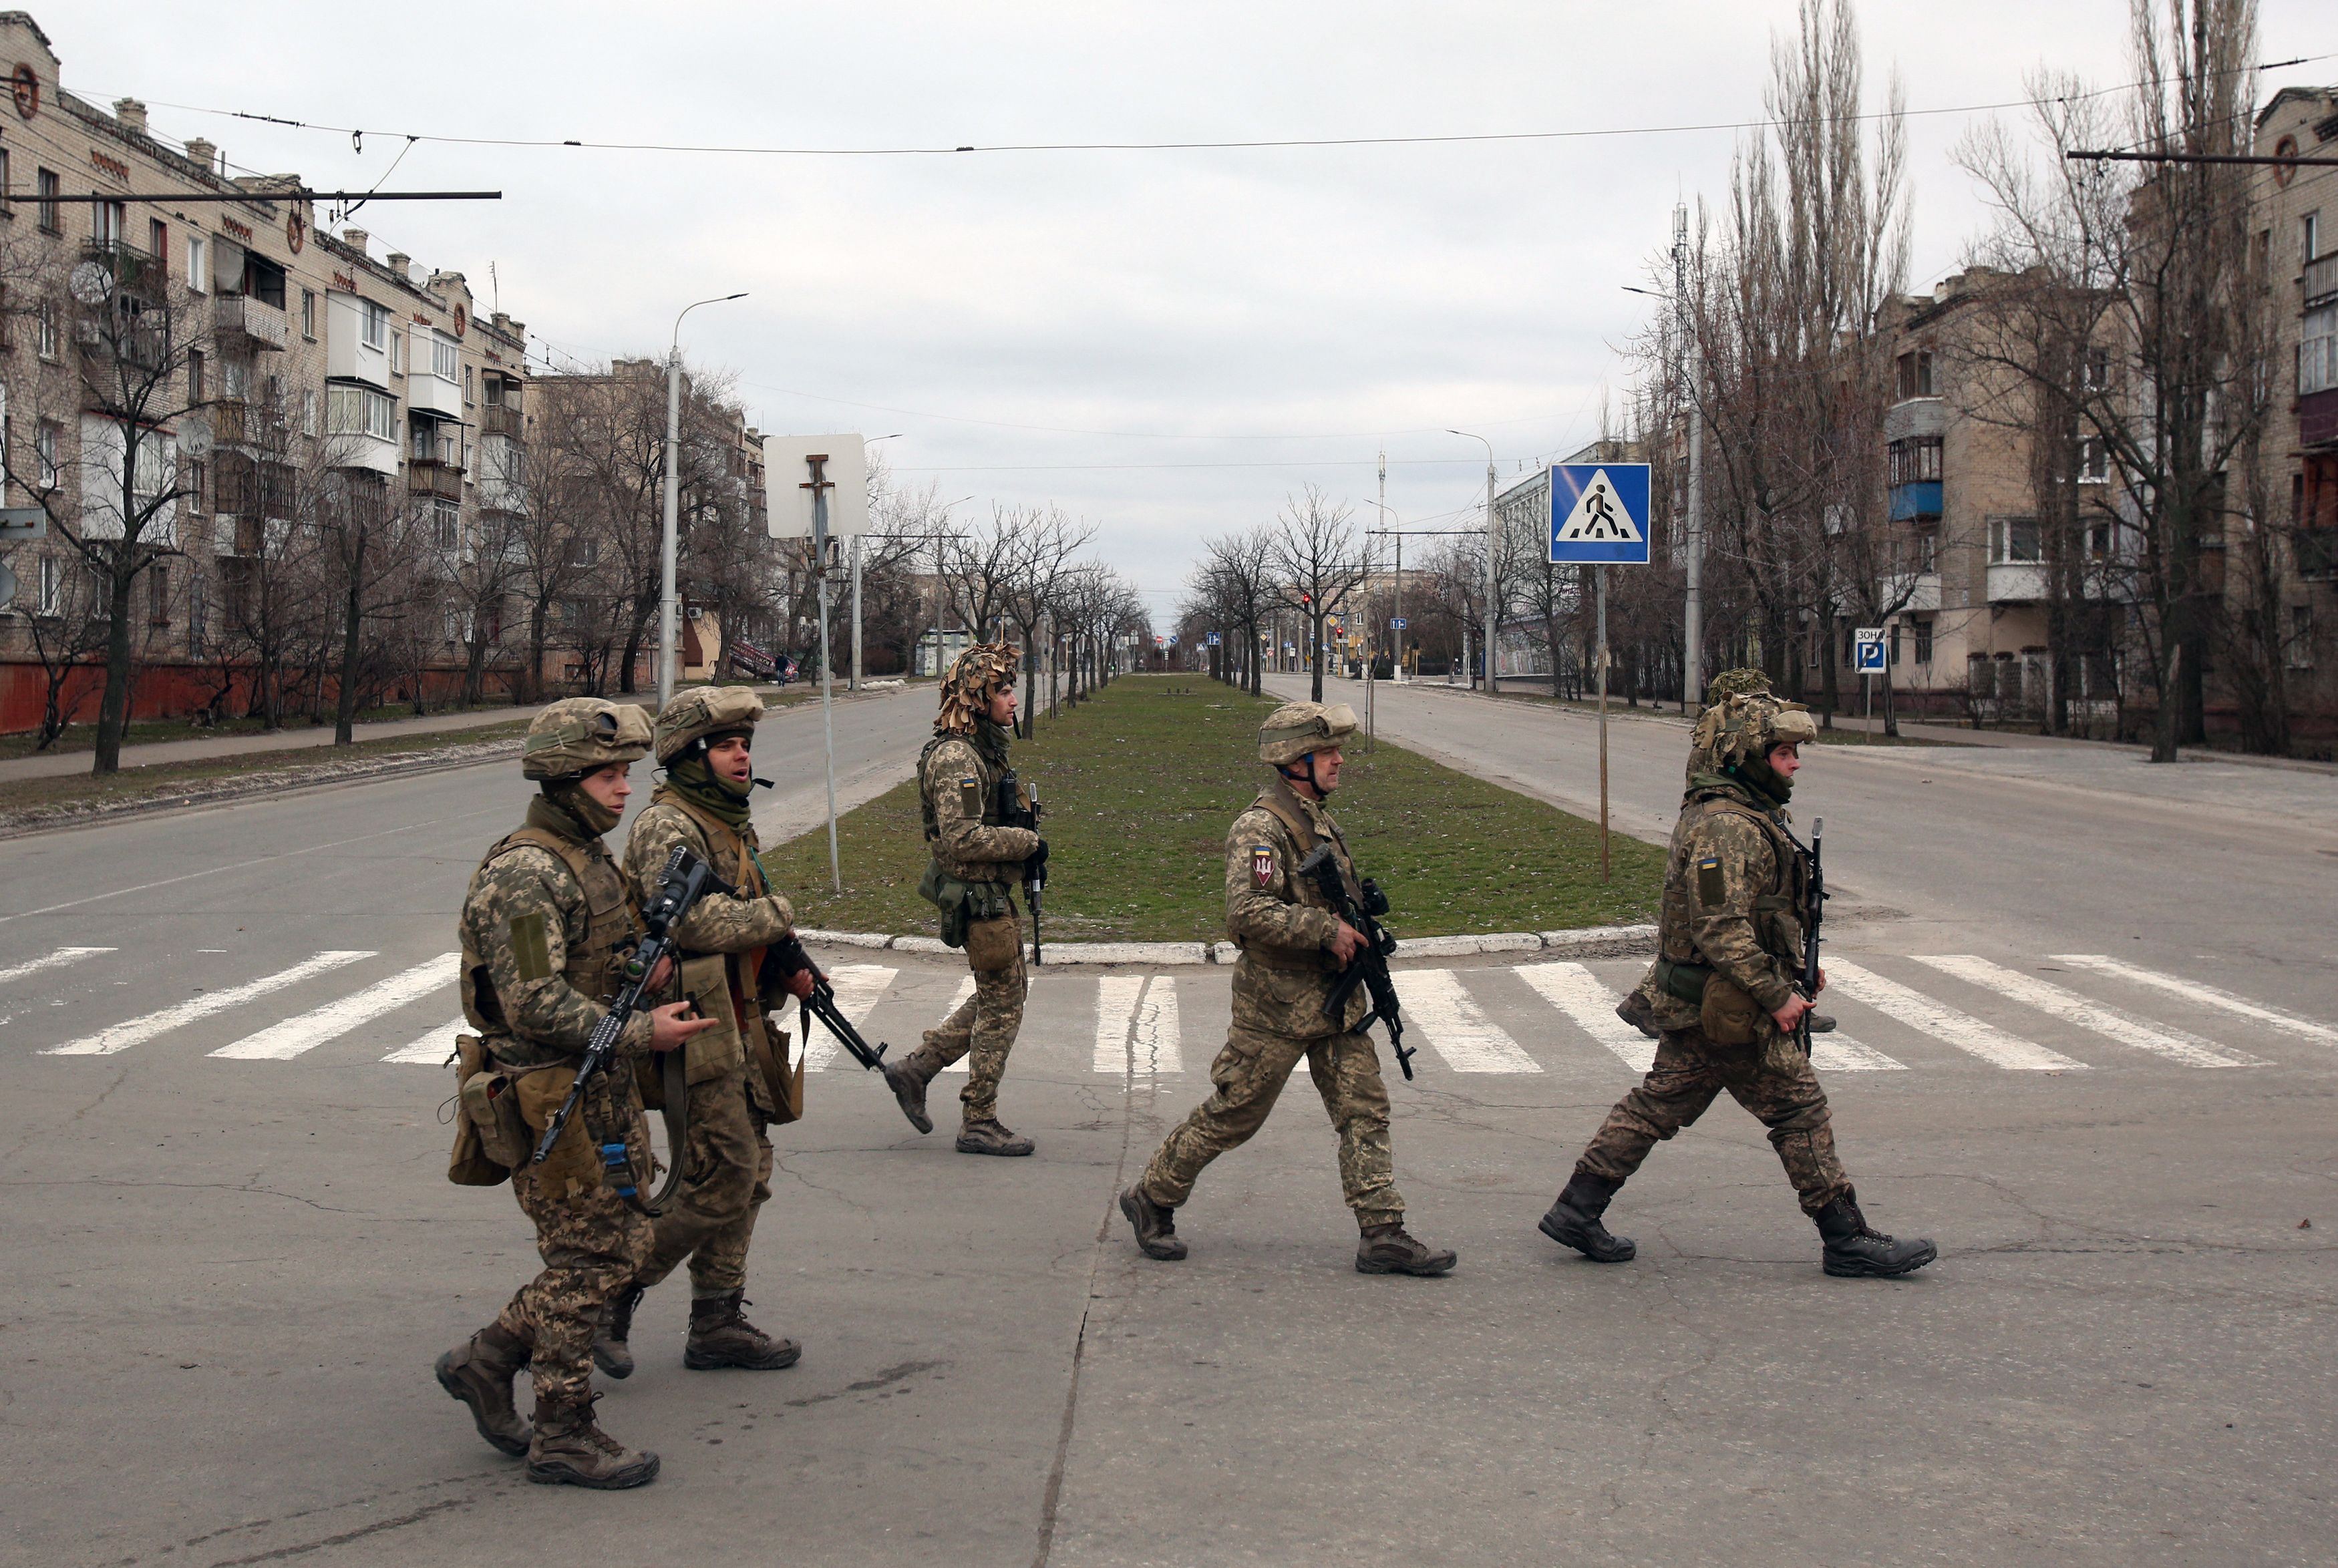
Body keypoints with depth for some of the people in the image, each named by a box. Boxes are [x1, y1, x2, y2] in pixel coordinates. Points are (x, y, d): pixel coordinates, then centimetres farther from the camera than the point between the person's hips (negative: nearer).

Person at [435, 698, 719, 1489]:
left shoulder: (589, 856, 12)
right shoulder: (523, 874, -19)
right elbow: (536, 1005, -25)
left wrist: (647, 966, 5)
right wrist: (640, 1033, -24)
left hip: (605, 1093, 10)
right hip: (550, 1102, -10)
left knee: (621, 1243, 14)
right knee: (587, 1260, -2)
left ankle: (486, 1361, 26)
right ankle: (564, 1436, 11)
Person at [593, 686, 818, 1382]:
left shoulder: (733, 825, 17)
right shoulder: (666, 827, -14)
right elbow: (695, 920, -28)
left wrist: (785, 970, 7)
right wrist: (775, 913, -13)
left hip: (739, 1028, 10)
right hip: (694, 1028, -10)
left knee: (748, 1174, 11)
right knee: (724, 1175, -10)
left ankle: (717, 1324, 19)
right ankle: (612, 1292, 3)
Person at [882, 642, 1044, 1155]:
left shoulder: (983, 748, 12)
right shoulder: (955, 758, -20)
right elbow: (962, 839, -28)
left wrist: (1025, 849, 9)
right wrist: (1028, 842, -19)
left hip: (992, 895, 10)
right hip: (979, 897, -10)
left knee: (999, 996, 18)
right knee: (1001, 1005, -1)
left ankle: (914, 1069, 25)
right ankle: (979, 1123, 8)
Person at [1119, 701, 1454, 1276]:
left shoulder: (1321, 823, 13)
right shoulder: (1260, 828, -17)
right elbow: (1247, 911, -29)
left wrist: (1358, 923, 11)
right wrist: (1326, 929, -25)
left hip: (1337, 1001, 8)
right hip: (1277, 1008, -8)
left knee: (1365, 1110, 1)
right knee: (1231, 1115, 4)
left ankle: (1382, 1235, 2)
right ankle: (1151, 1201, 21)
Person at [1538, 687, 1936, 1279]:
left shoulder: (1746, 817, 14)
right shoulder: (1725, 828, -21)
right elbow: (1722, 930, -26)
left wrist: (1794, 965, 17)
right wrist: (1777, 995, -22)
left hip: (1694, 1006, 11)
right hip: (1729, 1009, -11)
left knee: (1657, 1106, 14)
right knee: (1800, 1111, -1)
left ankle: (1577, 1210, 17)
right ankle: (1846, 1240, 7)